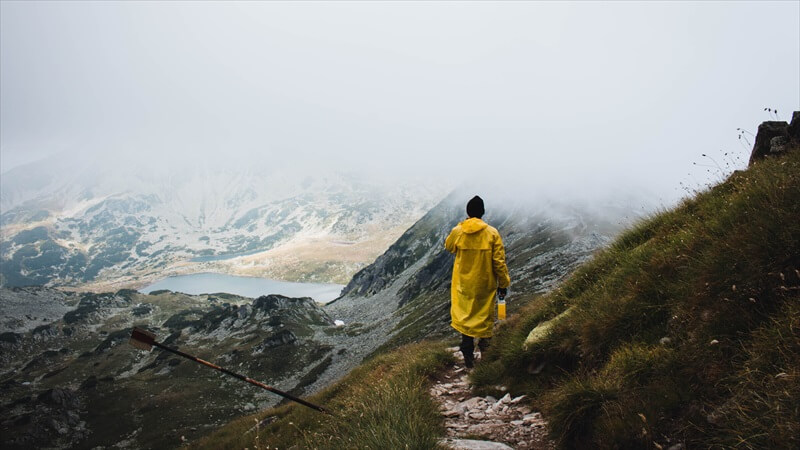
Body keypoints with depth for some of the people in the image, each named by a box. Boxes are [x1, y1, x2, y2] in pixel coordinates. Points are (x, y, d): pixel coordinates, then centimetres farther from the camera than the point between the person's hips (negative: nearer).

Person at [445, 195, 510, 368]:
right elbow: (499, 261, -9)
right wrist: (503, 283, 1)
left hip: (464, 283, 1)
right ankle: (484, 342, 33)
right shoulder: (492, 233, -12)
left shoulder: (457, 231, -8)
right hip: (485, 283, 0)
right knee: (485, 314, 19)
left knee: (464, 315, 10)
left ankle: (468, 353, 8)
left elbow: (448, 246, 14)